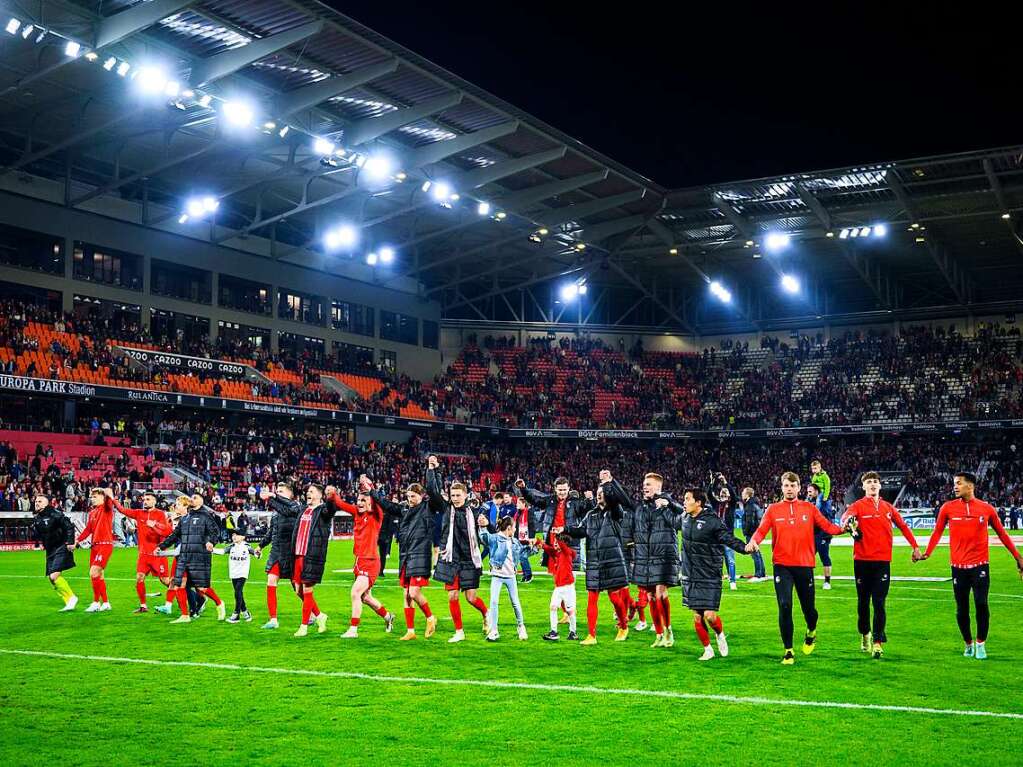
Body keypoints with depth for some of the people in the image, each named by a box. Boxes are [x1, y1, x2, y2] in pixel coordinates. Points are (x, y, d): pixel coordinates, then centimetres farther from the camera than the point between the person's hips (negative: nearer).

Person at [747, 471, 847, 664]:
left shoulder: (809, 508, 6)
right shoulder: (773, 509, 4)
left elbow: (826, 525, 1)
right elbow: (762, 530, -6)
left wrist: (843, 528, -17)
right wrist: (754, 541, -26)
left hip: (804, 565, 1)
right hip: (782, 565, -1)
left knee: (808, 607, 8)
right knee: (784, 607, -9)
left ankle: (811, 632, 44)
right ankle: (788, 651, 3)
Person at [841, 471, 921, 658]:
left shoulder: (888, 507, 10)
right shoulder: (858, 506, -2)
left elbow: (903, 526, 21)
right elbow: (845, 517, -23)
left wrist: (915, 546, 21)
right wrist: (850, 522, -46)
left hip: (883, 561, 1)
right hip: (862, 560, -1)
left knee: (879, 603, -5)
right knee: (863, 601, 10)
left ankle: (877, 643, -4)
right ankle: (865, 634, 30)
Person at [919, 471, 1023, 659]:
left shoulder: (986, 508, 0)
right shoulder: (948, 508, 0)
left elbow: (1001, 533, 10)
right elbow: (937, 532, 6)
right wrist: (927, 553, -5)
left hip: (980, 564, -1)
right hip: (958, 566, 1)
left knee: (981, 604, -10)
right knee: (962, 609, 5)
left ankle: (981, 644, 10)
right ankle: (968, 644, 25)